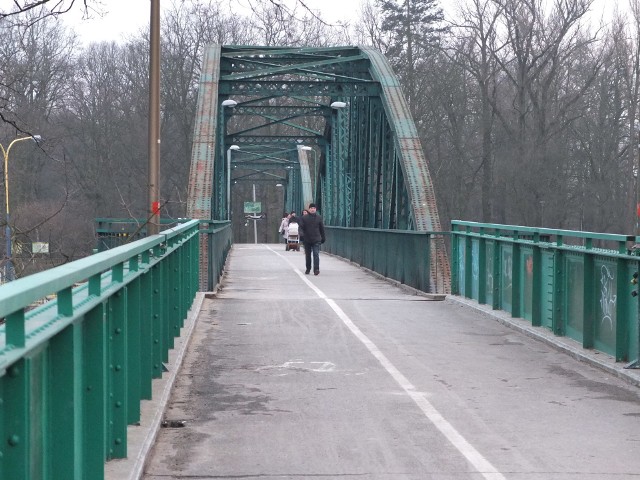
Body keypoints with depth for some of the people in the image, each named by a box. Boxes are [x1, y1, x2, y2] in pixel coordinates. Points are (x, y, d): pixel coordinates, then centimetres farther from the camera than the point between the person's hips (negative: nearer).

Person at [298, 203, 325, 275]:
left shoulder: (319, 218, 6)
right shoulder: (304, 217, 3)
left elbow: (322, 229, 10)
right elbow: (301, 226, 1)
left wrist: (323, 238, 9)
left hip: (316, 240, -1)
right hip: (307, 239, 1)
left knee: (316, 254, -11)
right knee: (307, 255, 10)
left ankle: (316, 269, -15)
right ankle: (308, 268, 22)